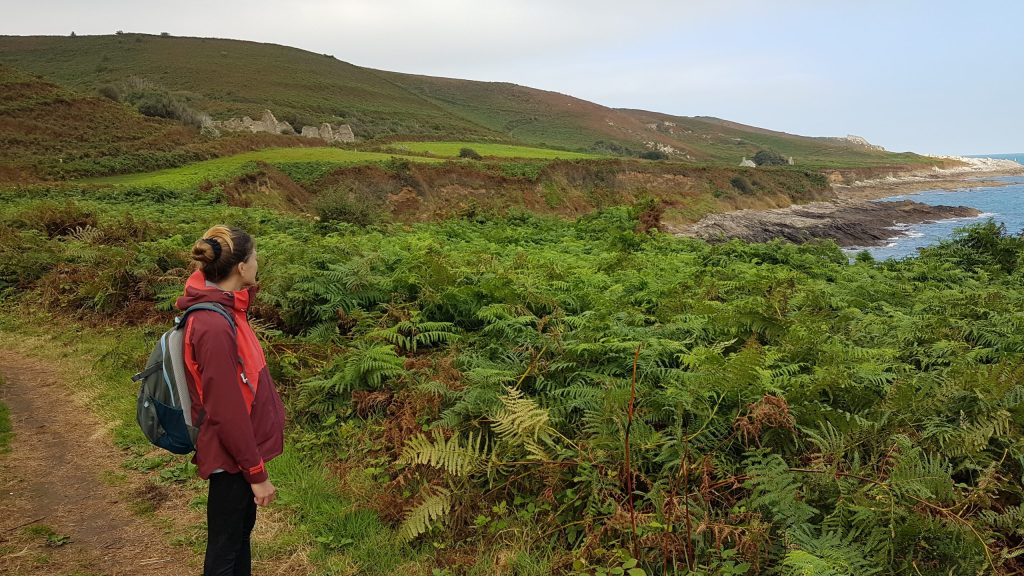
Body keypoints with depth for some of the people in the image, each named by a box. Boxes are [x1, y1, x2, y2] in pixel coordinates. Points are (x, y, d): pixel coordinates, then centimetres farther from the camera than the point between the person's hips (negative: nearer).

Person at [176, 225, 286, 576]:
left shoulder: (222, 305, 0)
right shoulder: (214, 327, -29)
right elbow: (226, 411, -25)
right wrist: (257, 472, -18)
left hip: (240, 446, 10)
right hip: (232, 456, -10)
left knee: (242, 527, 25)